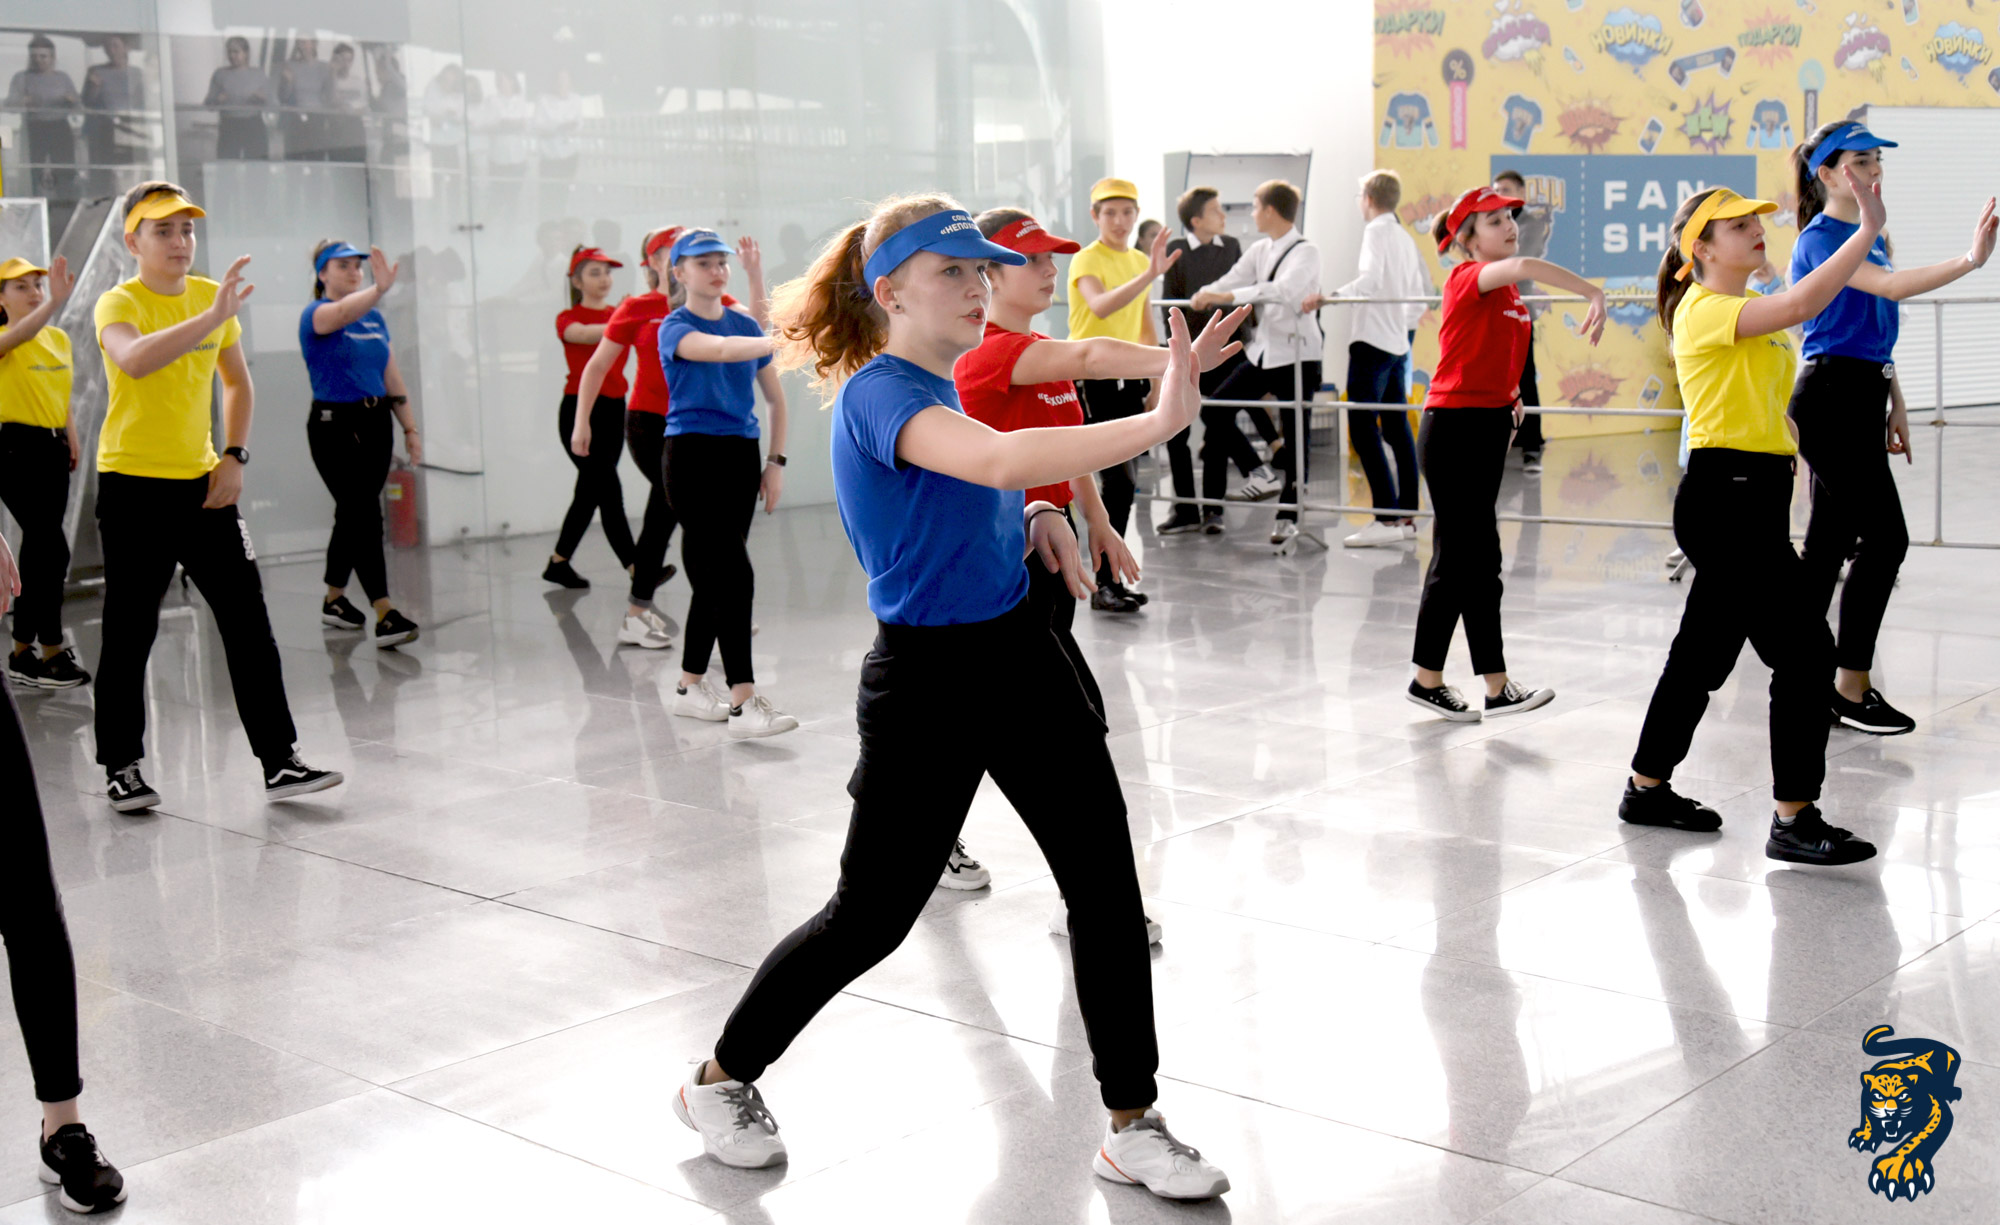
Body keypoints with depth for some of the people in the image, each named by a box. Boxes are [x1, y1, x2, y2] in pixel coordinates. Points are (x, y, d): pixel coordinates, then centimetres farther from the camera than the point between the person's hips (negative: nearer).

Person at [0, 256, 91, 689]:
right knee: (52, 550, -13)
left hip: (53, 448, 7)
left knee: (37, 550, 12)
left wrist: (72, 439, 15)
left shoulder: (59, 338, 12)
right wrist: (55, 304, -49)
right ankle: (51, 654, -6)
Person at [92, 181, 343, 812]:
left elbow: (237, 381, 21)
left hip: (201, 482, 5)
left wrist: (234, 455, 8)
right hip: (132, 487, -5)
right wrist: (213, 316, -41)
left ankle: (279, 762, 5)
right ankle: (121, 769, 17)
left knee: (248, 620, 1)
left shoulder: (212, 297, 7)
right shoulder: (119, 303, -10)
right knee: (130, 632, 2)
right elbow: (133, 360, -34)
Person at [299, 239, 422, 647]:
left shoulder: (375, 318, 12)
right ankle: (385, 616, -18)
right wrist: (380, 289, -52)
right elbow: (342, 313, -34)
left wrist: (410, 427, 12)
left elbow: (393, 378, 15)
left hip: (375, 424, 7)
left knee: (353, 514, 15)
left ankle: (334, 600, 29)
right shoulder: (315, 314, -9)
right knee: (365, 516, -13)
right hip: (335, 426, -7)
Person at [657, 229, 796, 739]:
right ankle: (743, 703, -14)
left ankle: (690, 687, 24)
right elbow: (718, 348, -28)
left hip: (741, 456, 6)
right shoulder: (675, 328, -6)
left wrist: (775, 462, 7)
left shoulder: (745, 324, 12)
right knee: (734, 575, -14)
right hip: (693, 455, -6)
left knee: (713, 577, 12)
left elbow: (775, 399, 17)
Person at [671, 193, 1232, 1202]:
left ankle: (1133, 1127, 13)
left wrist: (1033, 520, 4)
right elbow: (1002, 458, -40)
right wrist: (1164, 420, -43)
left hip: (1020, 659, 8)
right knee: (870, 918, 5)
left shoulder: (938, 388, 9)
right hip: (928, 682, -8)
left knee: (1107, 885, 2)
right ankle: (721, 1080, 27)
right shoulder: (880, 393, -20)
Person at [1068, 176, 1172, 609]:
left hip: (1127, 377, 7)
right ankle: (1105, 584, -10)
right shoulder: (1086, 260, -10)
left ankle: (1109, 578, 16)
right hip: (1092, 376, -7)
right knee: (1120, 481, -14)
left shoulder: (1139, 261, 13)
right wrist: (1149, 275, -40)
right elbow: (1101, 306, -31)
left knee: (1121, 483, 8)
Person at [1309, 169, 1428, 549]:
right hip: (1398, 342, 9)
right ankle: (1407, 514, 11)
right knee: (1397, 428, 10)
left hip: (1372, 340, -9)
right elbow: (1423, 290, 25)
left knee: (1363, 428, -12)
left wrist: (1329, 296, -29)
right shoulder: (1405, 238, 18)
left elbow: (1371, 278, -25)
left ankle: (1387, 518, -18)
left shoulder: (1377, 231, -8)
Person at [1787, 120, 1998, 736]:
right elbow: (1889, 286, -28)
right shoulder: (1820, 239, -12)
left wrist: (1895, 407, 21)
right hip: (1830, 400, -9)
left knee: (1830, 540, 10)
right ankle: (1851, 689, -4)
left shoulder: (1872, 236, 17)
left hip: (1862, 399, 9)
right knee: (1885, 538, -9)